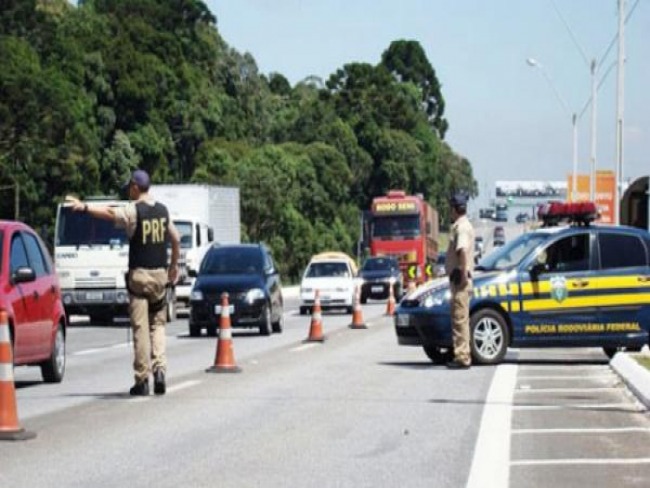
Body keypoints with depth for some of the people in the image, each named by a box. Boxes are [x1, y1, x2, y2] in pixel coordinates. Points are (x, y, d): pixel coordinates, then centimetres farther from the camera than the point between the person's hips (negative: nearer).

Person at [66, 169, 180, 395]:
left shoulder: (133, 210, -8)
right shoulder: (163, 210, 9)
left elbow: (110, 213, -24)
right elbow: (176, 239, 16)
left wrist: (84, 207, -28)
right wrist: (174, 265, 28)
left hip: (139, 275, -5)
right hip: (160, 274, 5)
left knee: (140, 328, -2)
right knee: (158, 324, 13)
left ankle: (142, 380, -2)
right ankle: (159, 368, -4)